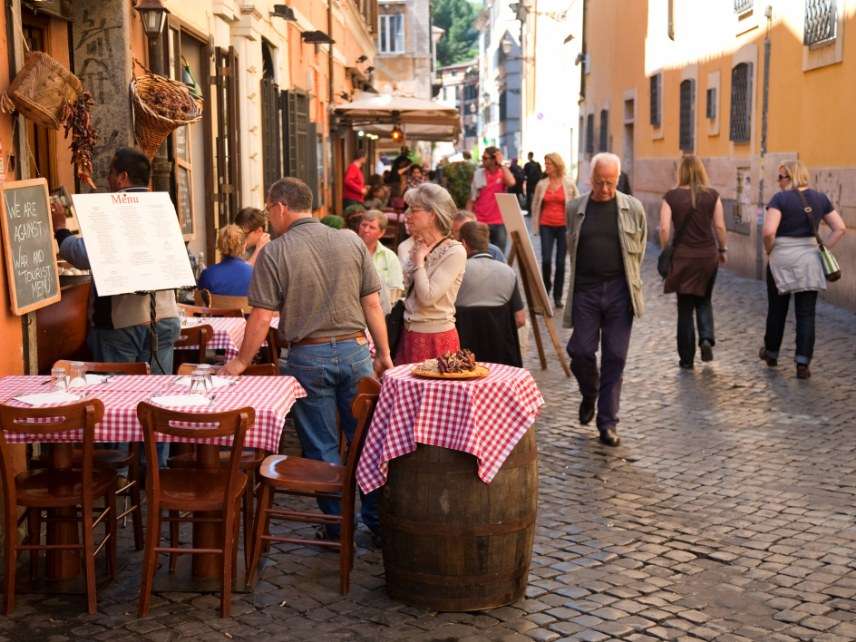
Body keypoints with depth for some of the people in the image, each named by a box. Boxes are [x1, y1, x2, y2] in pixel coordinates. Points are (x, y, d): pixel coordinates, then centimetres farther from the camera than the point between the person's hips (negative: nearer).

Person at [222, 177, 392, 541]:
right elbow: (372, 305, 4)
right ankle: (378, 518, 18)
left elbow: (261, 319, -9)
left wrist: (241, 363, 2)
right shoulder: (351, 243, 3)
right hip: (355, 349, 3)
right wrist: (384, 354, 11)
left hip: (308, 357, -3)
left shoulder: (275, 253, -8)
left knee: (322, 447, 8)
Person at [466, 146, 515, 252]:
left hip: (499, 223, 0)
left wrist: (501, 164, -15)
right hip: (480, 223, 0)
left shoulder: (503, 173, 1)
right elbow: (472, 200, 4)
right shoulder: (478, 174, 1)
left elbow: (511, 183, -23)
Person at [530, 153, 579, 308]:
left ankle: (557, 296, 12)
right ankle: (546, 287, 17)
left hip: (563, 226, -1)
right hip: (546, 226, 1)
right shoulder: (541, 184, 4)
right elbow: (535, 206, 12)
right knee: (546, 260, -10)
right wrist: (535, 225, 8)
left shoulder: (569, 184, -1)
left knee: (560, 262, 1)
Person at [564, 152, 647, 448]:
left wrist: (629, 280, 12)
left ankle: (607, 422, 10)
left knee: (615, 357, 1)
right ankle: (589, 395, 30)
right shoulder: (575, 209, 5)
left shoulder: (632, 208, 3)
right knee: (581, 351, -2)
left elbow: (638, 249, 13)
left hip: (619, 291, 0)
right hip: (585, 290, 1)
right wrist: (581, 275, 12)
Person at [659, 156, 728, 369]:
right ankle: (706, 338, -3)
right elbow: (720, 227, -1)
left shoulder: (671, 196, -4)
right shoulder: (712, 195, -1)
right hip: (708, 255, 1)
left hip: (682, 256, -1)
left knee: (685, 307, 9)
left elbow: (665, 228, -8)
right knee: (704, 301, 21)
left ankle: (686, 358, 12)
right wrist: (722, 250, 12)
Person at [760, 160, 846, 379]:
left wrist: (769, 249, -4)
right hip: (809, 261, 3)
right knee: (806, 314, 5)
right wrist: (822, 249, 7)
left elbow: (768, 231, -22)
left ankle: (771, 353, 32)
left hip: (782, 260, -3)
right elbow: (840, 228, 4)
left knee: (777, 310, 14)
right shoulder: (820, 198, 4)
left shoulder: (780, 198, -10)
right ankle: (803, 364, 0)